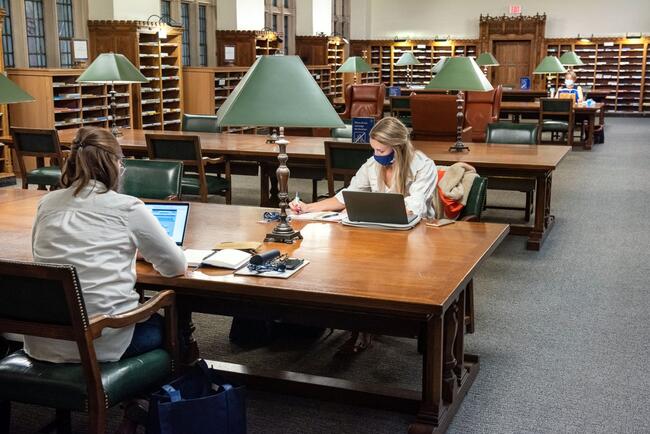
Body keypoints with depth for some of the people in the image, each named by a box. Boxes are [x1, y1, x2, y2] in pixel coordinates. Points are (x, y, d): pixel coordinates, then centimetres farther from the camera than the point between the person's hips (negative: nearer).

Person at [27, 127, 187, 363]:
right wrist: (142, 252, 26)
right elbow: (176, 266, 4)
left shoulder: (47, 203, 7)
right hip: (101, 343, -5)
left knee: (149, 317, 31)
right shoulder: (128, 207, -6)